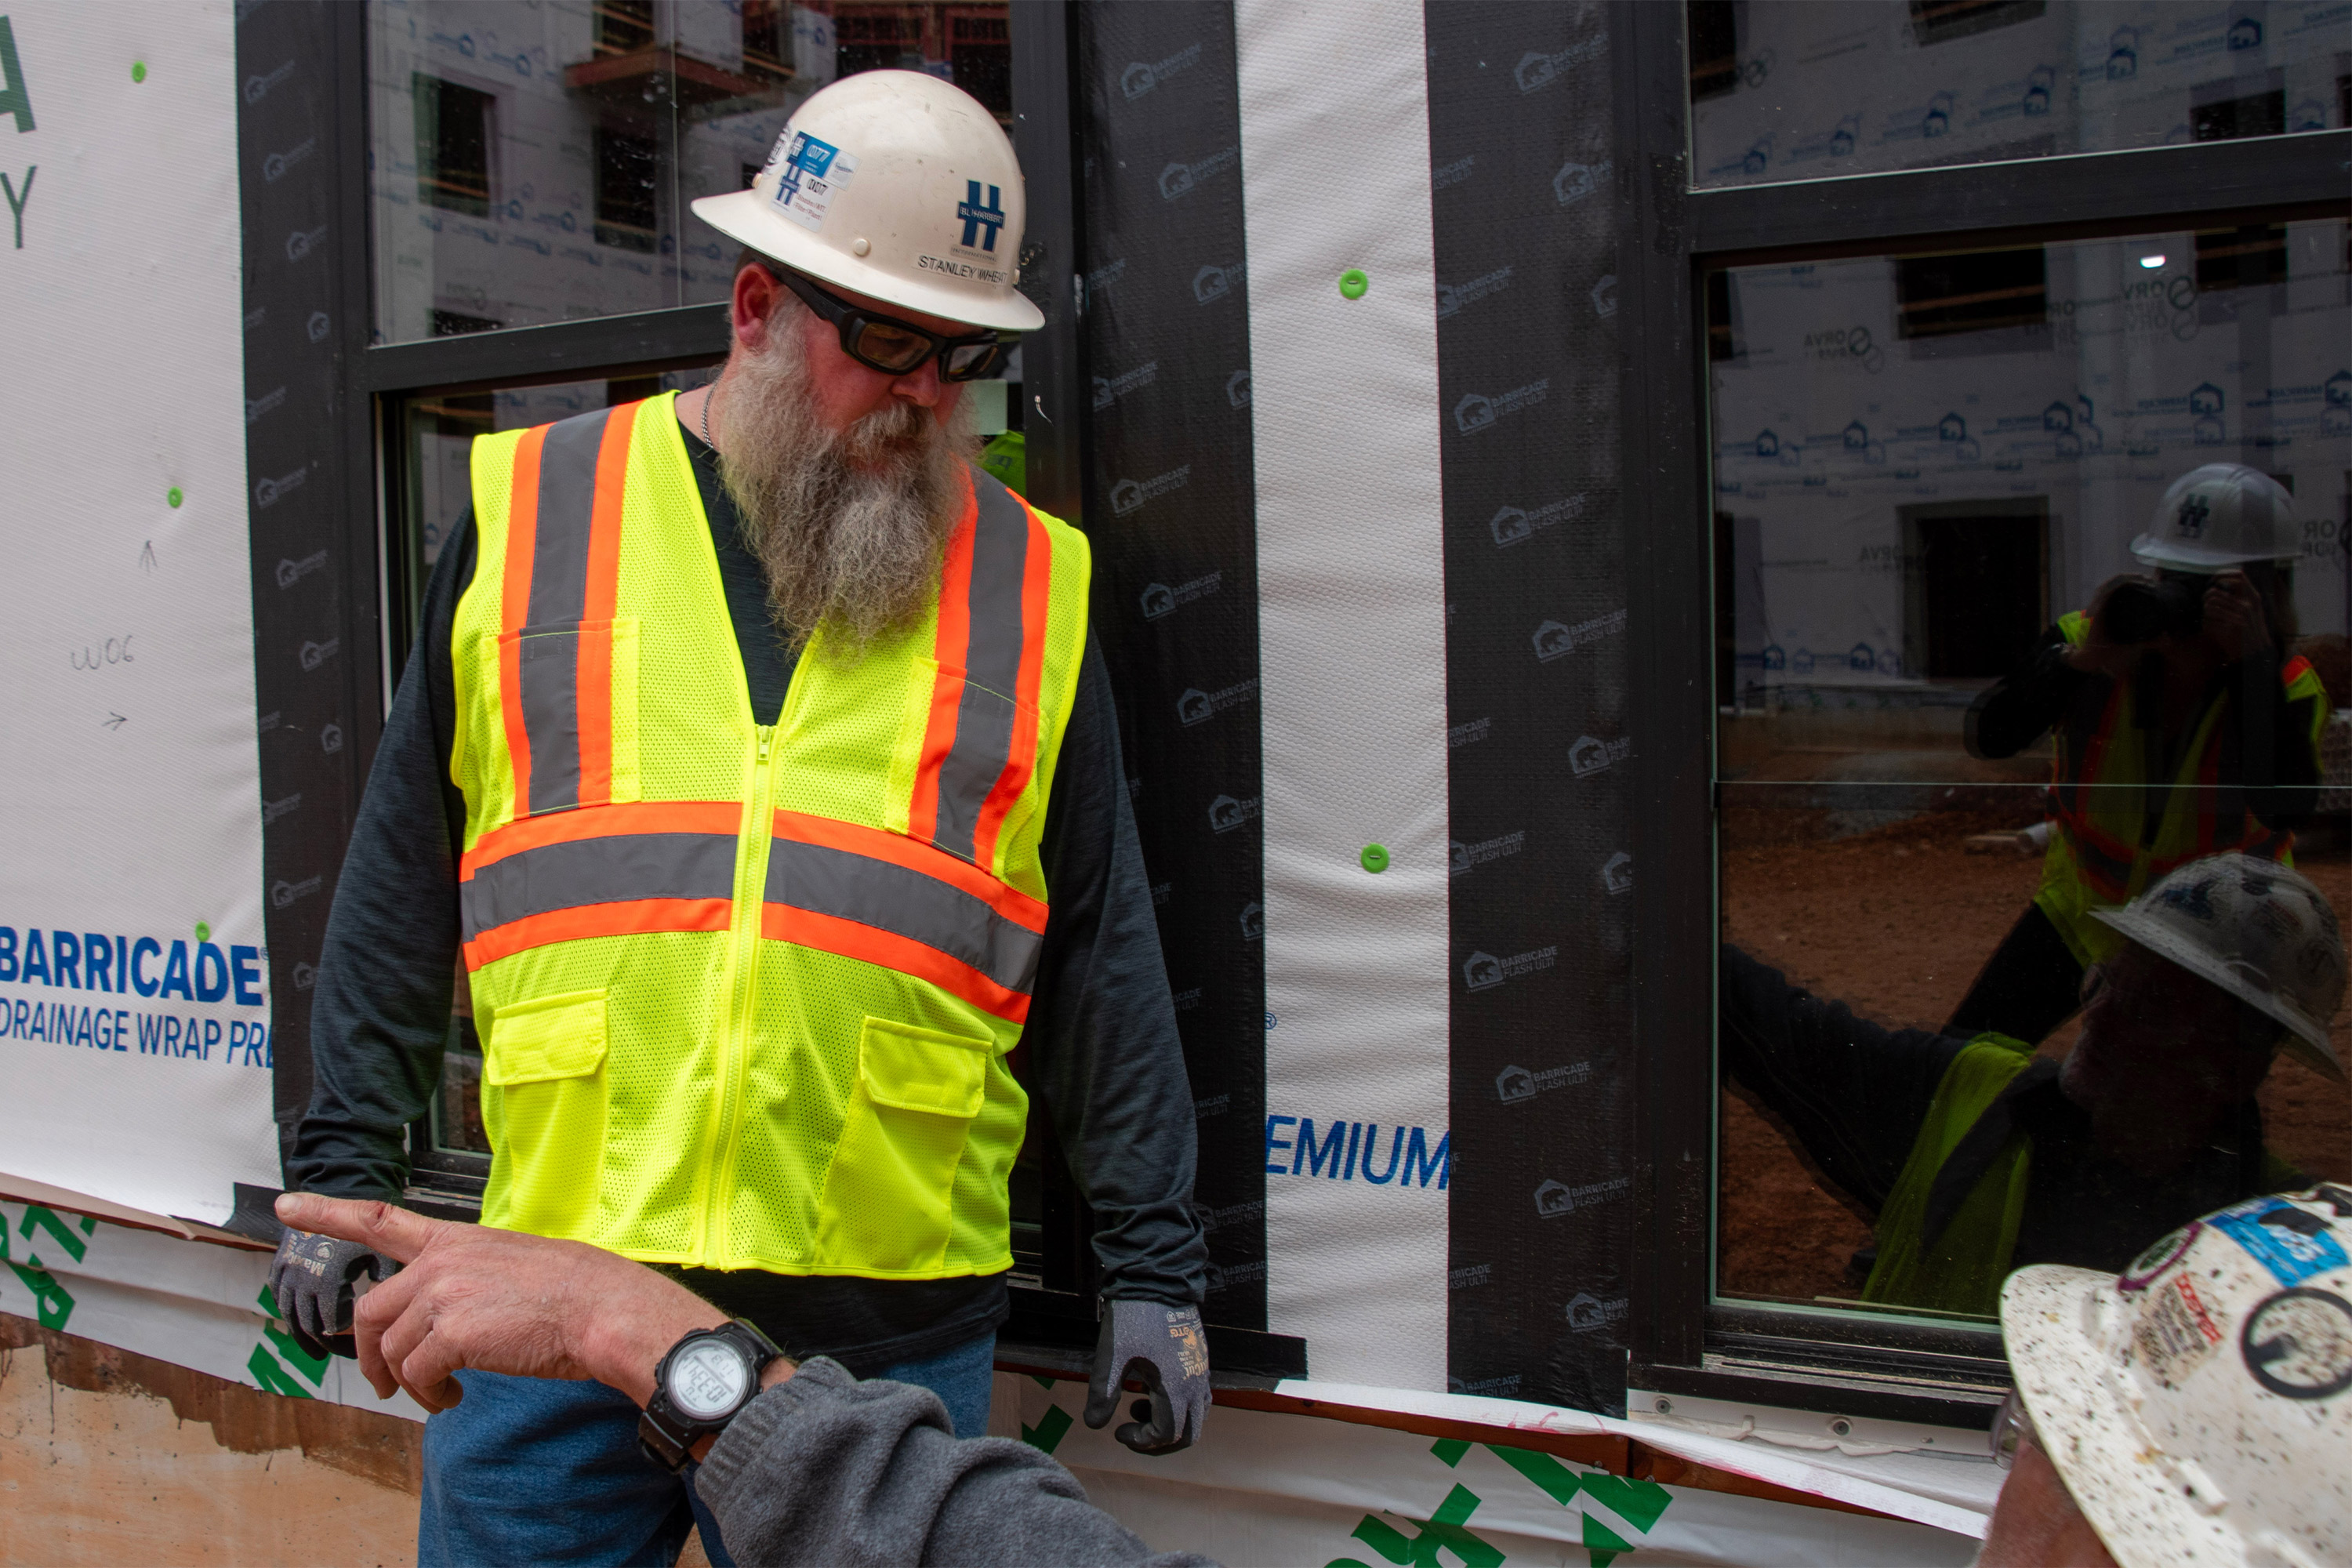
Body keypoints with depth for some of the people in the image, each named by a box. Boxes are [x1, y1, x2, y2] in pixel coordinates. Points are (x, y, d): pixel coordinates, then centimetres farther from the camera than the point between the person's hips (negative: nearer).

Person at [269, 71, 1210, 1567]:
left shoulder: (1030, 584, 5)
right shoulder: (530, 506, 6)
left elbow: (1104, 949, 7)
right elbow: (407, 878, 11)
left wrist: (1155, 1263, 6)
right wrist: (346, 1164, 10)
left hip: (893, 1321, 0)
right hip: (554, 1296, 1)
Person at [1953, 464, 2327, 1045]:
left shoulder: (2290, 688, -20)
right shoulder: (2090, 637, -20)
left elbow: (2283, 806, -40)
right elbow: (1986, 738, -32)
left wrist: (2252, 659, -42)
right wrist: (2082, 661, -45)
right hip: (2083, 912, 1)